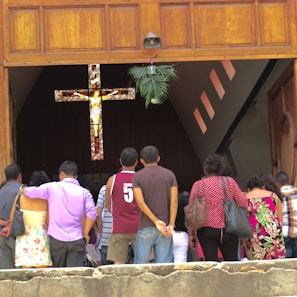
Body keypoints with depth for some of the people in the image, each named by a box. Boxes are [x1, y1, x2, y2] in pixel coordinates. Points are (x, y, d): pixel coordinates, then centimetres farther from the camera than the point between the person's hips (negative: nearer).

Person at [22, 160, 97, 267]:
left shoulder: (52, 187, 0)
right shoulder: (84, 192, 2)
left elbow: (29, 192, 3)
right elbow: (92, 213, -9)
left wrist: (24, 189, 27)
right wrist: (85, 233, 2)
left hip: (56, 239, 0)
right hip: (77, 241, 0)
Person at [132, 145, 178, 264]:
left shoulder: (137, 176, 2)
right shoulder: (169, 175, 5)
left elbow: (140, 202, -10)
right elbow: (174, 201, -5)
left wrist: (156, 221, -12)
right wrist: (171, 225, -7)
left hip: (146, 227, -1)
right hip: (165, 227, 1)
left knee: (140, 264, 5)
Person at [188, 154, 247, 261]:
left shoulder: (198, 185, 0)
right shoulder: (229, 182, 1)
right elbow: (243, 203, 3)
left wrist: (191, 232, 9)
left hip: (206, 229, 0)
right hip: (228, 229, 1)